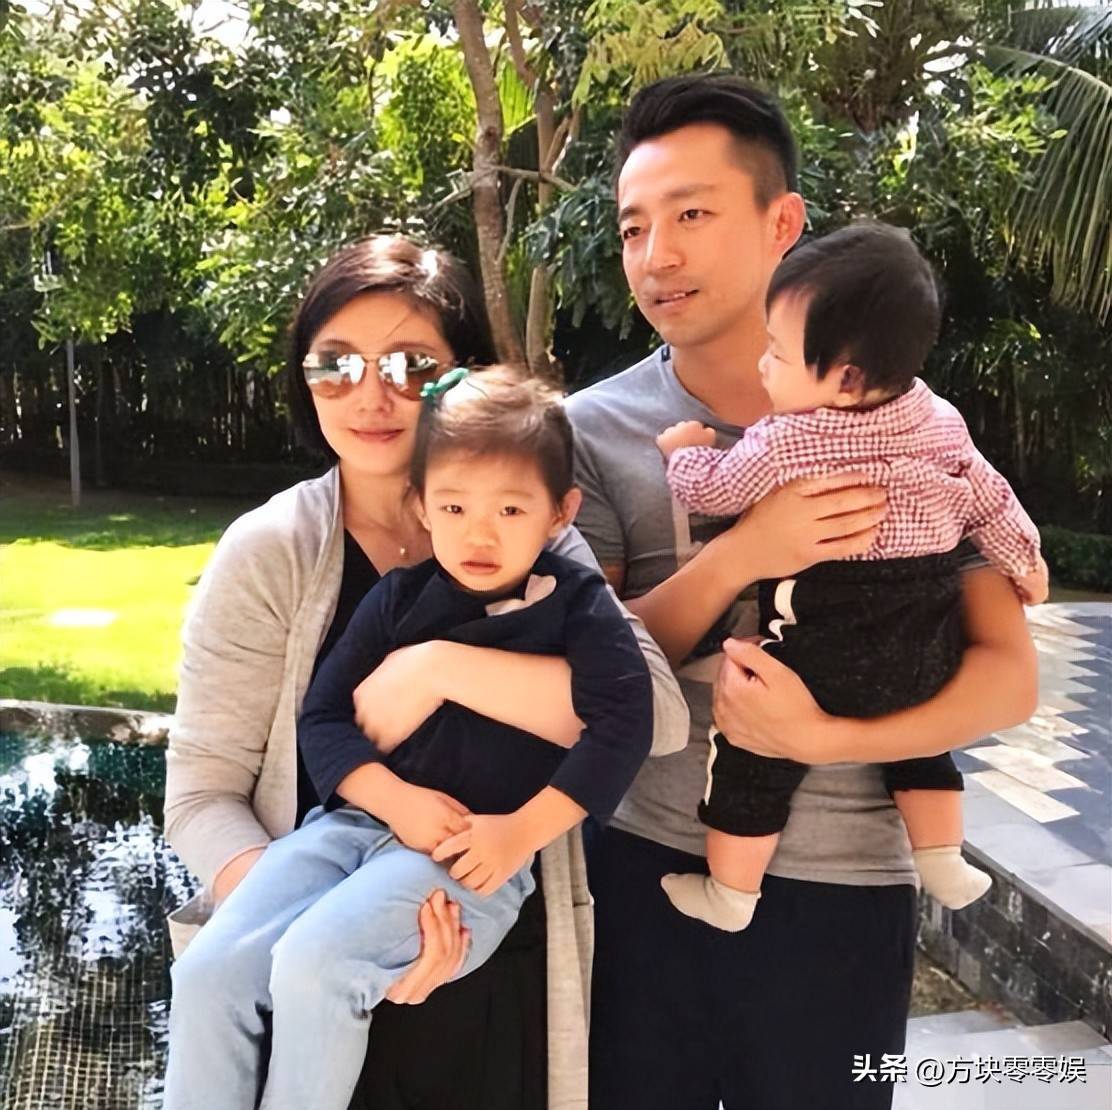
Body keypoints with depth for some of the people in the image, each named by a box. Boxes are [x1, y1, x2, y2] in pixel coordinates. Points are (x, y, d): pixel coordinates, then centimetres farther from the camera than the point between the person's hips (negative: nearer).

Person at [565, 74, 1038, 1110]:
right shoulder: (597, 428, -5)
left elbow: (1008, 674, -5)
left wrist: (824, 738, -21)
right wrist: (742, 553, -23)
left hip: (842, 882, 0)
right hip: (644, 862, 1)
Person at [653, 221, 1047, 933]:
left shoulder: (784, 445, -18)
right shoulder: (942, 422, 0)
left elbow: (712, 489, -5)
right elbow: (989, 498, 12)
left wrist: (683, 448, 15)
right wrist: (1024, 558, 28)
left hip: (825, 654, -6)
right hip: (927, 643, 6)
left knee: (755, 762, 11)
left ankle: (730, 894, 24)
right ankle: (945, 865, 39)